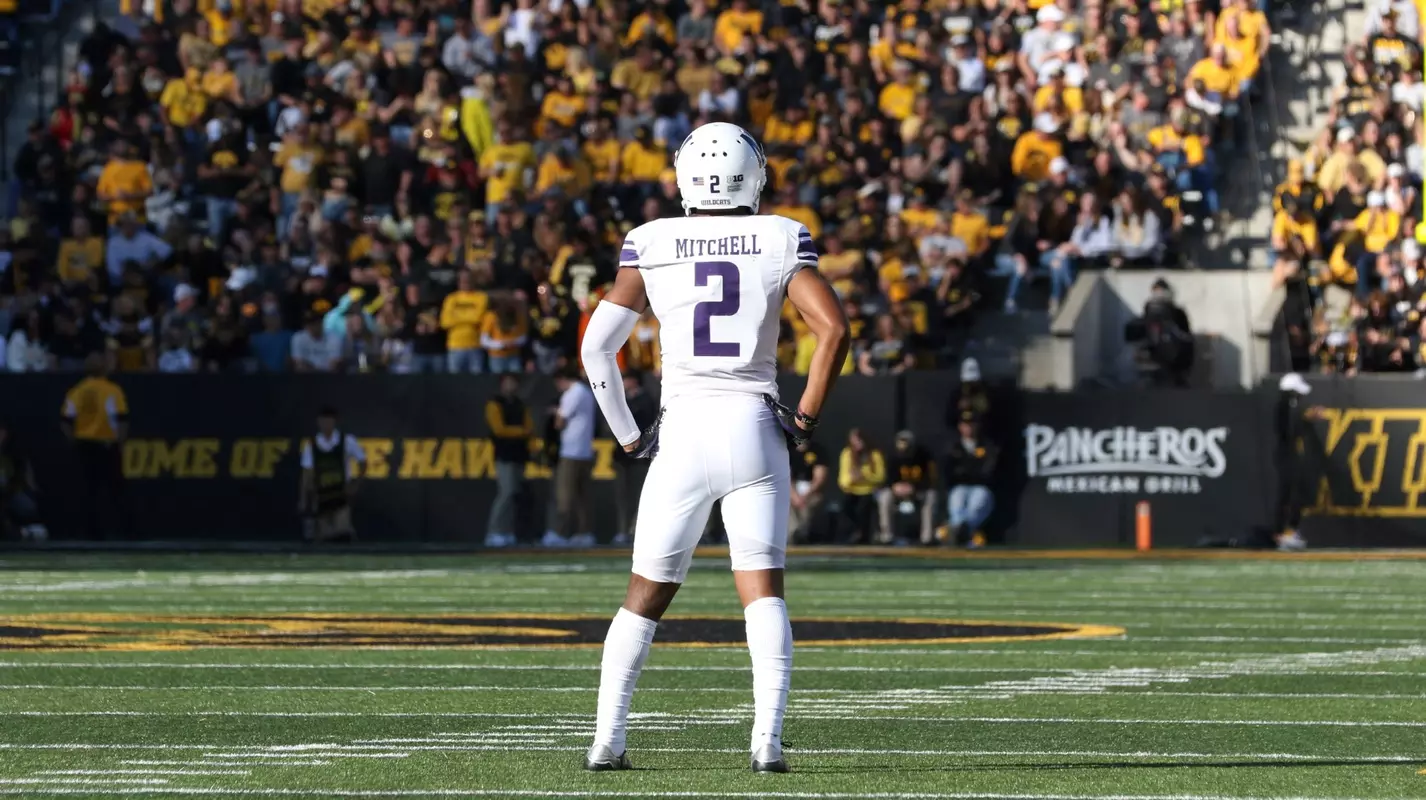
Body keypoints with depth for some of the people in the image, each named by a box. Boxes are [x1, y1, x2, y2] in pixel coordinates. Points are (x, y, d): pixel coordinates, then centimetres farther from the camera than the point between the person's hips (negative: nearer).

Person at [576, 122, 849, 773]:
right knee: (762, 589, 1)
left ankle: (607, 740, 8)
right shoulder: (779, 242, 2)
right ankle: (767, 738, -14)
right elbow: (834, 330, -8)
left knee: (646, 594, 10)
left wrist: (628, 434, 12)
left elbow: (597, 345, 3)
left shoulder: (653, 246, 4)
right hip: (754, 428, -1)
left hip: (684, 432, 1)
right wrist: (807, 415, 2)